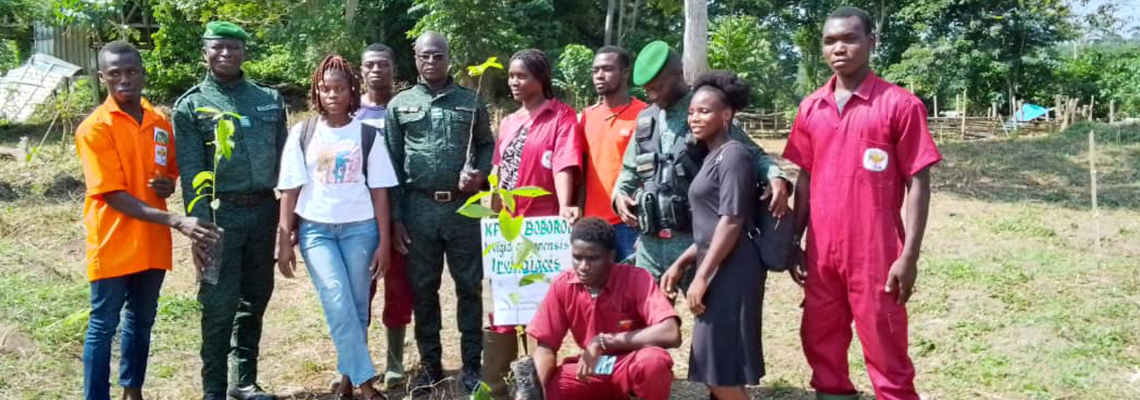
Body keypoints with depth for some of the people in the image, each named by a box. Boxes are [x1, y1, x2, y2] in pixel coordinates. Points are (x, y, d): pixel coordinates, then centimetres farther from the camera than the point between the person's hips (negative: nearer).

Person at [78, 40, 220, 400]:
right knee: (103, 326, 4)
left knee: (141, 322, 16)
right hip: (113, 245, -5)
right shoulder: (94, 128, -12)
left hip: (152, 243, 5)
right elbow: (114, 195, -17)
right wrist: (176, 221, -25)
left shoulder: (161, 123, 5)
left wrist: (168, 185, -8)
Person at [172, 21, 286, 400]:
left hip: (264, 210, 4)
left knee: (256, 300, 12)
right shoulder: (190, 106, 0)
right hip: (222, 212, -4)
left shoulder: (270, 100, 10)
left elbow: (284, 158, 12)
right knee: (220, 305, -2)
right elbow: (191, 173, -7)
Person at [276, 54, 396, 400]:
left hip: (360, 228, 1)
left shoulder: (367, 134, 2)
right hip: (315, 229, 0)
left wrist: (384, 241, -2)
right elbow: (290, 189, 3)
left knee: (357, 307, 2)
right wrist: (284, 240, -1)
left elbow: (379, 190, 2)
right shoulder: (302, 134, 2)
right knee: (339, 304, -14)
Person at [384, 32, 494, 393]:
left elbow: (487, 146, 12)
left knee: (469, 287, 4)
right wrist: (395, 216, 0)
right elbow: (391, 164, 5)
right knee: (422, 289, 8)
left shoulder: (470, 102, 7)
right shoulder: (399, 105, 7)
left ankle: (472, 365, 15)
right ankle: (430, 364, 21)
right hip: (418, 208, 1)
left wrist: (481, 175, -10)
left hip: (462, 207, 0)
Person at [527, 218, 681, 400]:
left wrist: (604, 341, -30)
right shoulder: (562, 285, -9)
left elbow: (671, 334, -33)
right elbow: (545, 348, -5)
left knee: (653, 360, -36)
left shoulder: (636, 279, -21)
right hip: (593, 370, 3)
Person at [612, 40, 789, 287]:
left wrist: (776, 177, -20)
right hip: (650, 240, 5)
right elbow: (630, 169, 25)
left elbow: (752, 153, -1)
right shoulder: (645, 119, 14)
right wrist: (619, 193, 6)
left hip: (694, 238, -5)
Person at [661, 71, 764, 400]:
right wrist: (682, 263, 16)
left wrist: (701, 277, -19)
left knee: (723, 369, -6)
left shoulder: (733, 155, -11)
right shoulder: (712, 157, 17)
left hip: (730, 272, -10)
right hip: (716, 270, 10)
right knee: (713, 367, 13)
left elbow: (732, 222, -19)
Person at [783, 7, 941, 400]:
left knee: (886, 356, 4)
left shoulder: (900, 105, -7)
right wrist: (794, 243, 11)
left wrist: (909, 256, -11)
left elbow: (917, 183, -7)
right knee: (820, 346, 15)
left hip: (876, 255, -5)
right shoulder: (811, 108, 8)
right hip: (821, 253, 5)